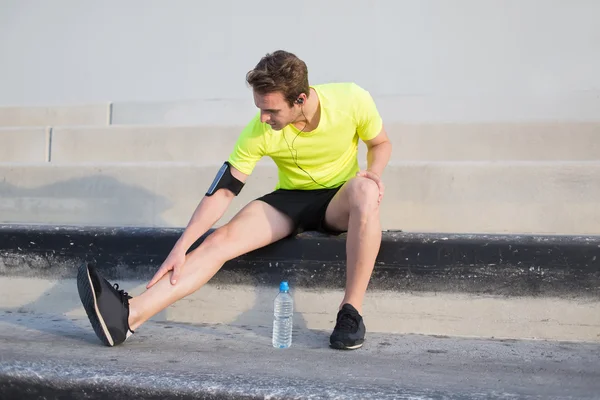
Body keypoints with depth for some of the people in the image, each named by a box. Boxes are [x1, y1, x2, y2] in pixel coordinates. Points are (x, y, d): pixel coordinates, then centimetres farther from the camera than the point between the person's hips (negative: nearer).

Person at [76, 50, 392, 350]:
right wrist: (181, 247, -20)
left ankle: (351, 312, -30)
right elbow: (224, 190, -14)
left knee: (364, 190, -38)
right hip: (290, 200, 2)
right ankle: (129, 315, -33)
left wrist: (373, 173, -22)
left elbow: (381, 144, 1)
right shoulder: (258, 131, -17)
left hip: (340, 201, -1)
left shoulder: (351, 100, -18)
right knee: (222, 240, -22)